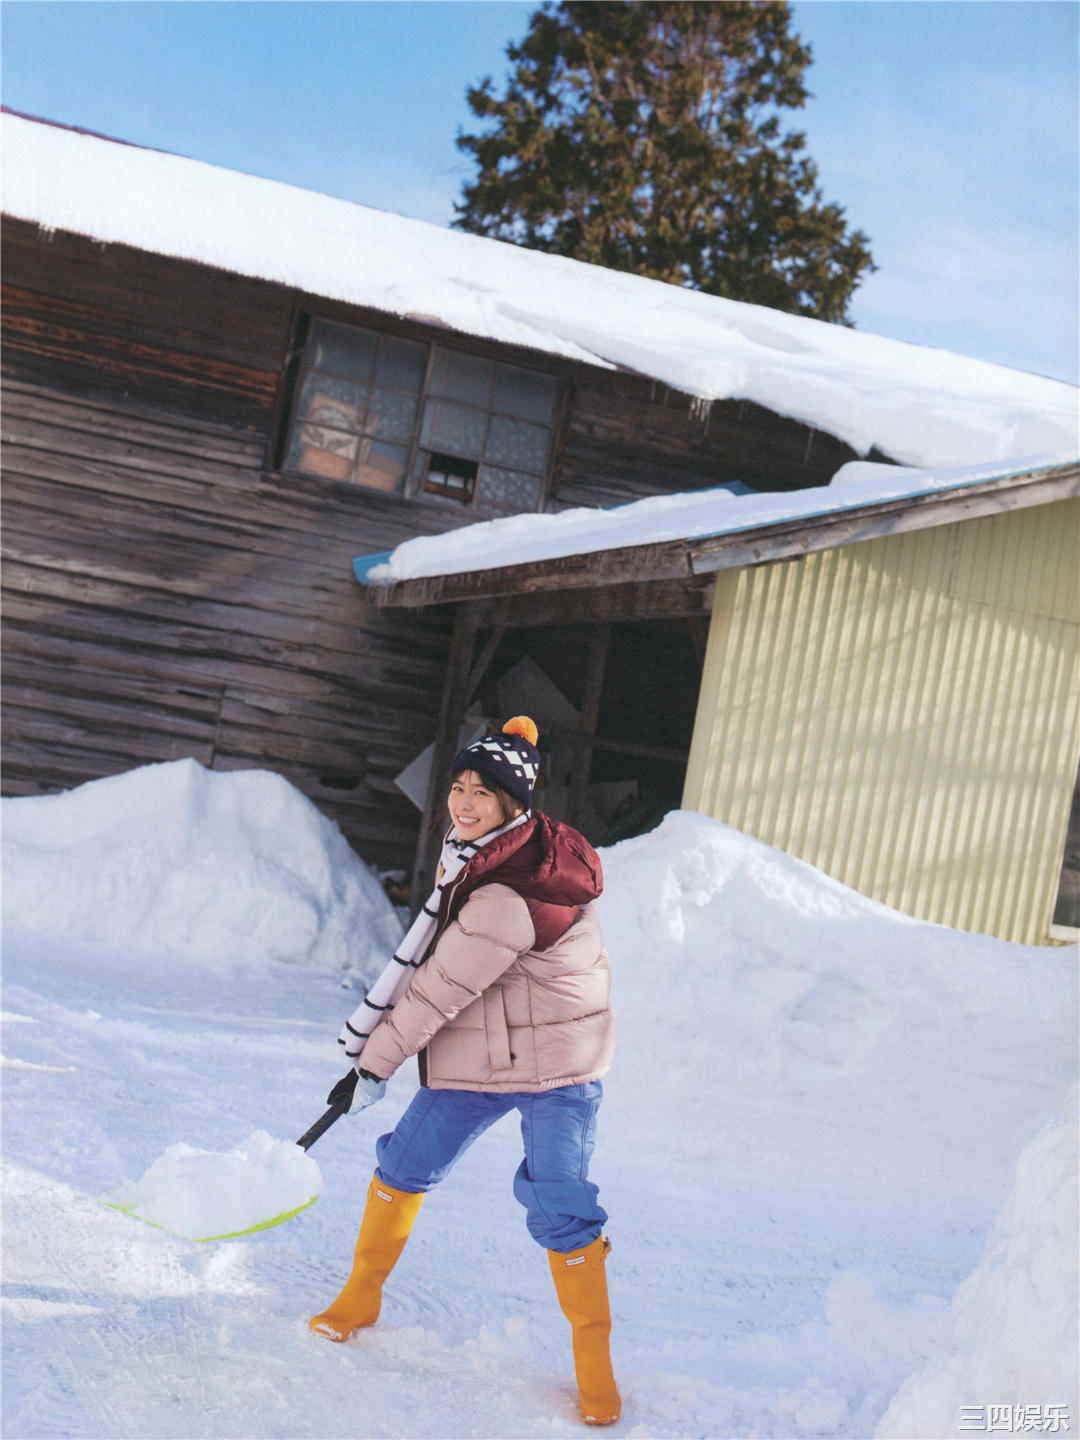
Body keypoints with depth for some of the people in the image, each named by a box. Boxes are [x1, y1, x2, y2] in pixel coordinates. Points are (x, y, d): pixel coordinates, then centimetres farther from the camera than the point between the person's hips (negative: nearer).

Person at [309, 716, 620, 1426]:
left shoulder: (508, 899, -30)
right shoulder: (468, 855, -1)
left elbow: (439, 991, -22)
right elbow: (432, 954, 16)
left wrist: (376, 1060, -12)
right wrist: (375, 1018, 16)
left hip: (558, 1059, -8)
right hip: (475, 1053, 8)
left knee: (561, 1211, -7)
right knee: (405, 1163, 7)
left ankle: (595, 1356, 13)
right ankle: (361, 1295, 29)